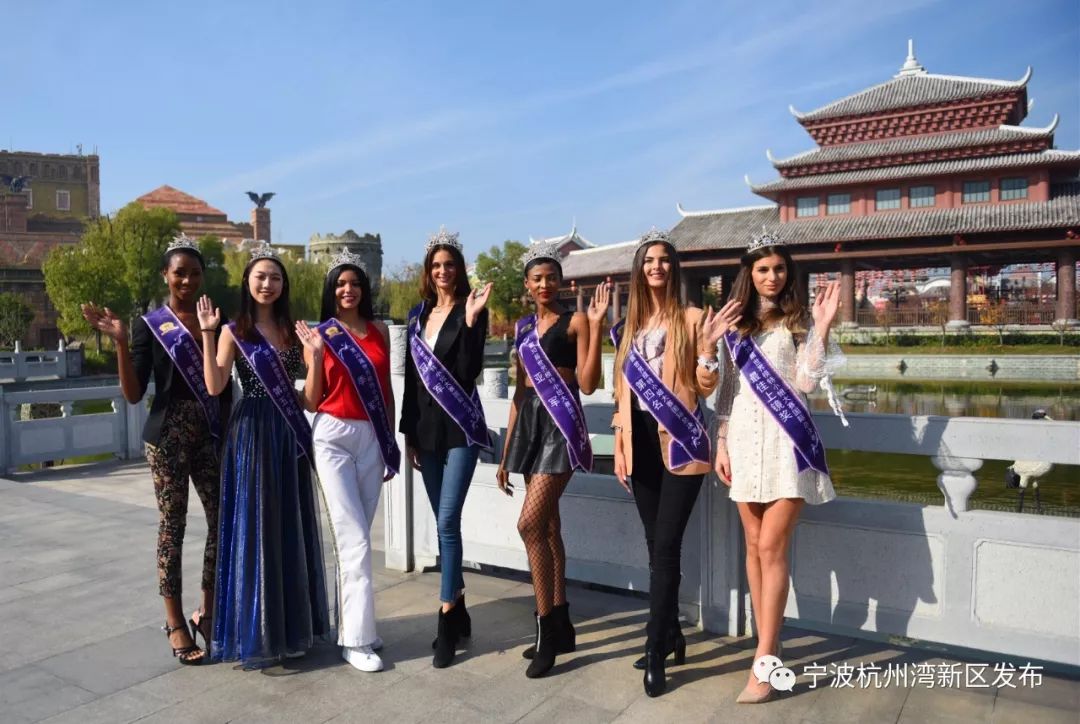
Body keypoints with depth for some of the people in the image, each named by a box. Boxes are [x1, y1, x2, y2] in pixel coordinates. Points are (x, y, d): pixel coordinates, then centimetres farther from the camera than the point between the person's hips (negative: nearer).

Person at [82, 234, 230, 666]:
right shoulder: (149, 325, 0)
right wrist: (119, 342, -15)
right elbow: (133, 395, -7)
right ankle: (175, 622, 13)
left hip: (211, 435, 4)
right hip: (169, 434, -4)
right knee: (172, 525, 2)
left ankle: (207, 612, 19)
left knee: (223, 520, 4)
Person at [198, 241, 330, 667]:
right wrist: (207, 333, -18)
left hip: (290, 433, 5)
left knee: (292, 528, 11)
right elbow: (214, 387, -14)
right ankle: (255, 634, 12)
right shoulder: (234, 331, -2)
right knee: (255, 529, 0)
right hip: (252, 434, -5)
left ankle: (293, 624, 25)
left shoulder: (292, 330, 10)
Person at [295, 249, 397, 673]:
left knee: (357, 535, 9)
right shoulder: (318, 335, 0)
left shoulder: (379, 332, 9)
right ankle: (356, 638, 1)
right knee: (353, 538, -7)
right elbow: (311, 403, -2)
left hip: (372, 438, 3)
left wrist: (391, 443, 11)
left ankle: (350, 622, 22)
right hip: (333, 437, -3)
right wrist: (314, 355, -15)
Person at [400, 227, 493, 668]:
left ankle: (447, 623, -2)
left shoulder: (471, 311, -4)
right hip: (426, 428, 6)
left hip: (461, 427, -5)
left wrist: (470, 321, -23)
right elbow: (411, 378, 13)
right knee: (444, 522, 11)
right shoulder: (419, 315, 11)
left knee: (448, 521, -10)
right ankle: (458, 610, 24)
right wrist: (408, 434, 13)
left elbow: (470, 371, -15)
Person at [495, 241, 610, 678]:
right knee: (548, 527, 11)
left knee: (530, 525, -15)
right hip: (529, 422, 7)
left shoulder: (575, 322, -3)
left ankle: (547, 631, -2)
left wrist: (596, 326, -16)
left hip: (561, 422, -7)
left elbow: (588, 385, -11)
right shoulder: (524, 327, 15)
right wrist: (506, 452, 16)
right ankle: (560, 626, 22)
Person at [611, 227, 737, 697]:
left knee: (665, 547, -7)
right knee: (657, 547, 11)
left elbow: (706, 388, -6)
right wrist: (620, 447, 12)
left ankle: (656, 651, 3)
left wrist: (708, 346, -21)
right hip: (642, 442, 5)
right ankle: (671, 636, 27)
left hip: (680, 442, -5)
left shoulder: (691, 319, -2)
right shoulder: (628, 327, 12)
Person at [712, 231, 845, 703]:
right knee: (754, 546, 8)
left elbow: (805, 382, -7)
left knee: (772, 547, -8)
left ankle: (763, 662, -4)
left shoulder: (800, 321, 2)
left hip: (786, 440, -4)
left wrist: (821, 329, -14)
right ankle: (767, 645, 21)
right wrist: (721, 443, 7)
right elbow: (726, 389, 11)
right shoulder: (735, 324, 11)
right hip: (745, 439, 4)